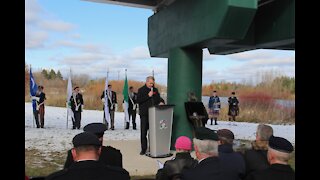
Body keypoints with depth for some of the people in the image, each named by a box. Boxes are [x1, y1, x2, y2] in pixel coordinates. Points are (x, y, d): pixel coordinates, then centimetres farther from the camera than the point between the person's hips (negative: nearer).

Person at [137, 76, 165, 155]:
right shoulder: (141, 90, 2)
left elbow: (159, 98, 20)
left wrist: (161, 102, -3)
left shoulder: (155, 90, 15)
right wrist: (148, 96, -13)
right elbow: (138, 100, -8)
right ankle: (143, 149, 8)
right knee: (143, 132, 0)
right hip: (144, 114, -3)